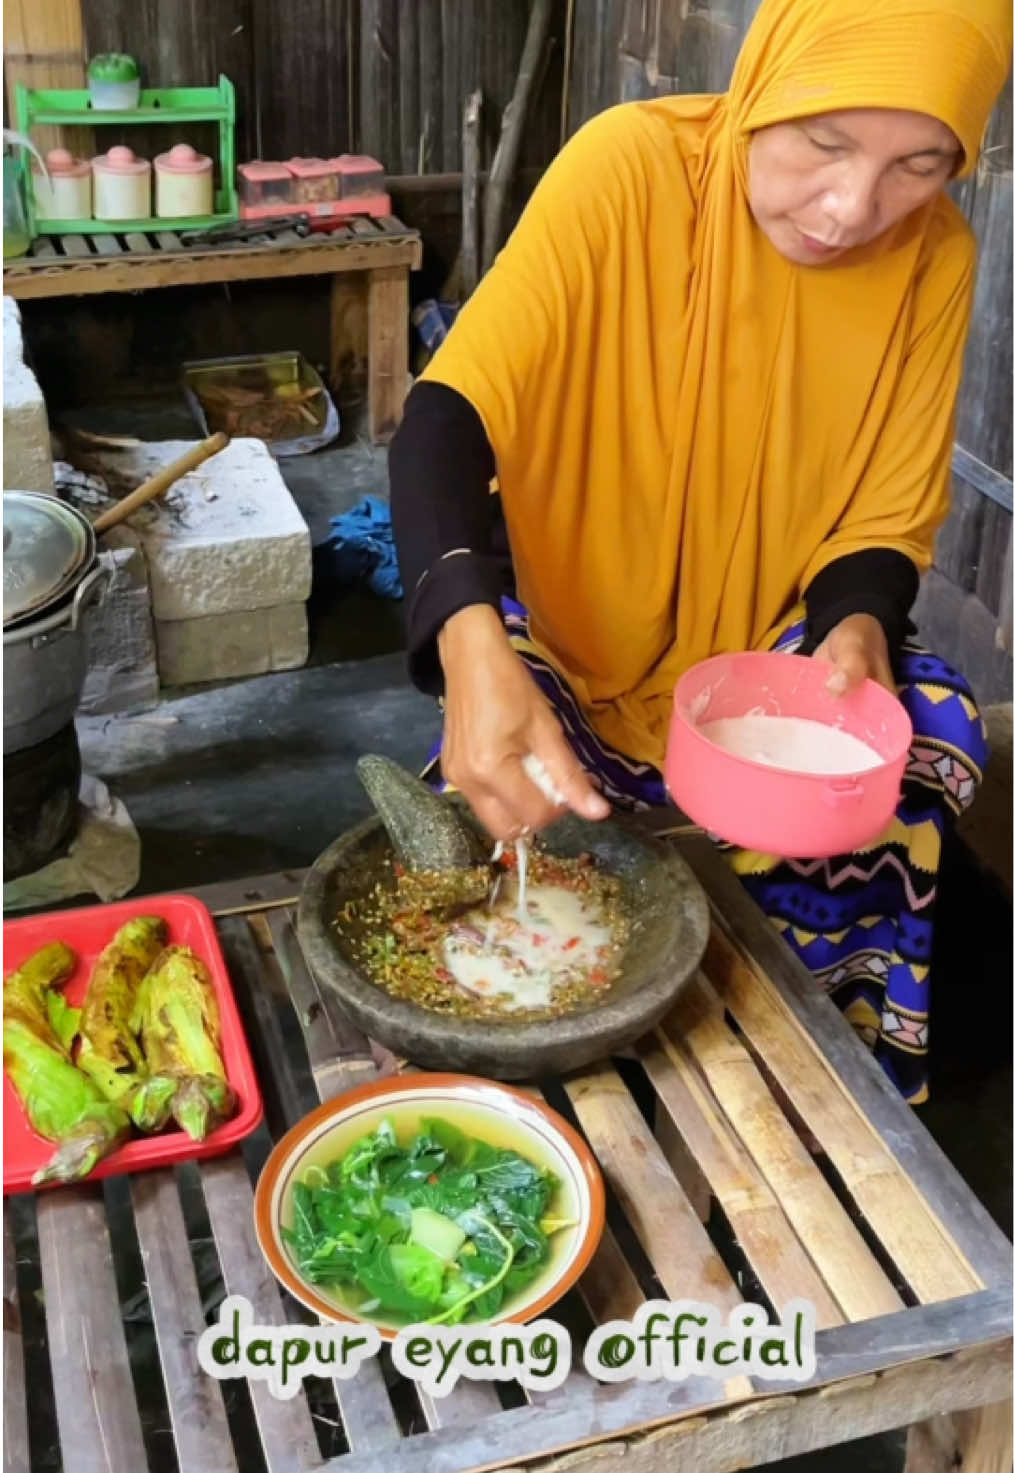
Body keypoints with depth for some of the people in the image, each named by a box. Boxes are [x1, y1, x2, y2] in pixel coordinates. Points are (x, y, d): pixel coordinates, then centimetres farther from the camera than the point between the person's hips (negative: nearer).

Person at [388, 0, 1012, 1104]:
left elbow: (889, 523, -3)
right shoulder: (631, 171, -23)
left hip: (770, 651, 3)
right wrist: (471, 642, -50)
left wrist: (859, 627, -28)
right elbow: (447, 417, -31)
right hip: (574, 638, -2)